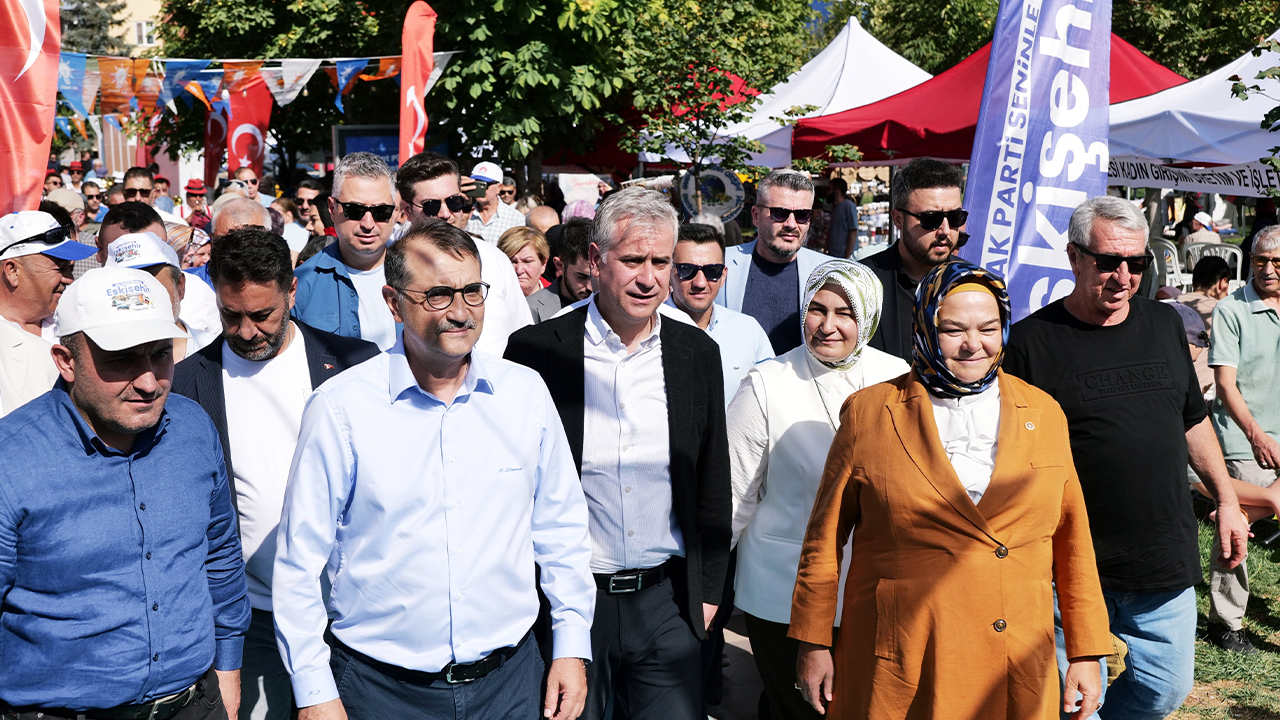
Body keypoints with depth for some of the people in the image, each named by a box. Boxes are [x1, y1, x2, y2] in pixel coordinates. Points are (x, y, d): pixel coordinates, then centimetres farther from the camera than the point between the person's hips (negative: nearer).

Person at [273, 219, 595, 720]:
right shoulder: (339, 408, -11)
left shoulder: (526, 393, -1)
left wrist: (572, 648, 6)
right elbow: (300, 560, -6)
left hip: (508, 679, 2)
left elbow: (561, 529, 8)